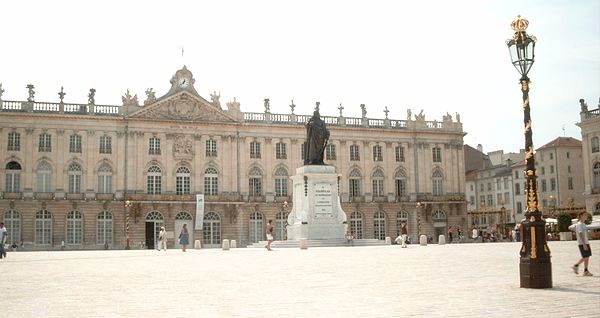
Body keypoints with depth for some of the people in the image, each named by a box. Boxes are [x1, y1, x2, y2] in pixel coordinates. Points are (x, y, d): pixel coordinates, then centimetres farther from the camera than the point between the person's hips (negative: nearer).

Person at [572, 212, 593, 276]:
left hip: (586, 243, 9)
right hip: (582, 243, -9)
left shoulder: (583, 224, 18)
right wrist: (584, 244, -25)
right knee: (585, 257, -10)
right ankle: (576, 266, 3)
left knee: (587, 257, 5)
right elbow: (580, 234, -20)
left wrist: (586, 244, 20)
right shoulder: (579, 224, -12)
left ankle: (585, 271, 6)